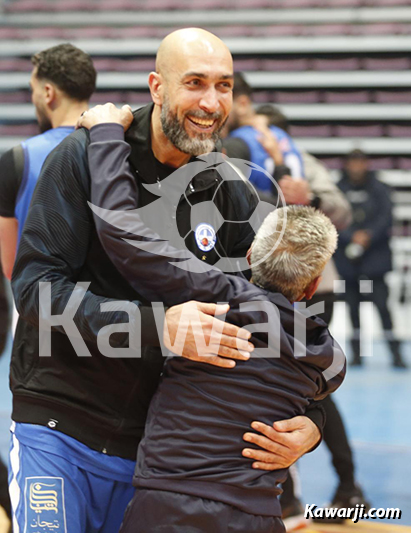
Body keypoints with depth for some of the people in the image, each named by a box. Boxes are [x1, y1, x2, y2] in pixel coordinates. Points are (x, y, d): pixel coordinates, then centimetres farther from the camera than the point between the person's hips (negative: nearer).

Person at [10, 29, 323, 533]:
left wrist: (310, 421, -10)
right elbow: (36, 286, -15)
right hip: (57, 430, -3)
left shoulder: (232, 197, 3)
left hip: (156, 447, 3)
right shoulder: (83, 157, -7)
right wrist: (155, 328, -27)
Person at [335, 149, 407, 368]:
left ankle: (395, 353, -4)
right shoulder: (339, 190, 2)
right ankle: (356, 353, 14)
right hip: (347, 257, 1)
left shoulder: (379, 189, 2)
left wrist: (368, 236, -16)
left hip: (374, 257, -1)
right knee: (353, 305, 5)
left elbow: (386, 217, -4)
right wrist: (352, 237, -17)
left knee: (381, 303, -8)